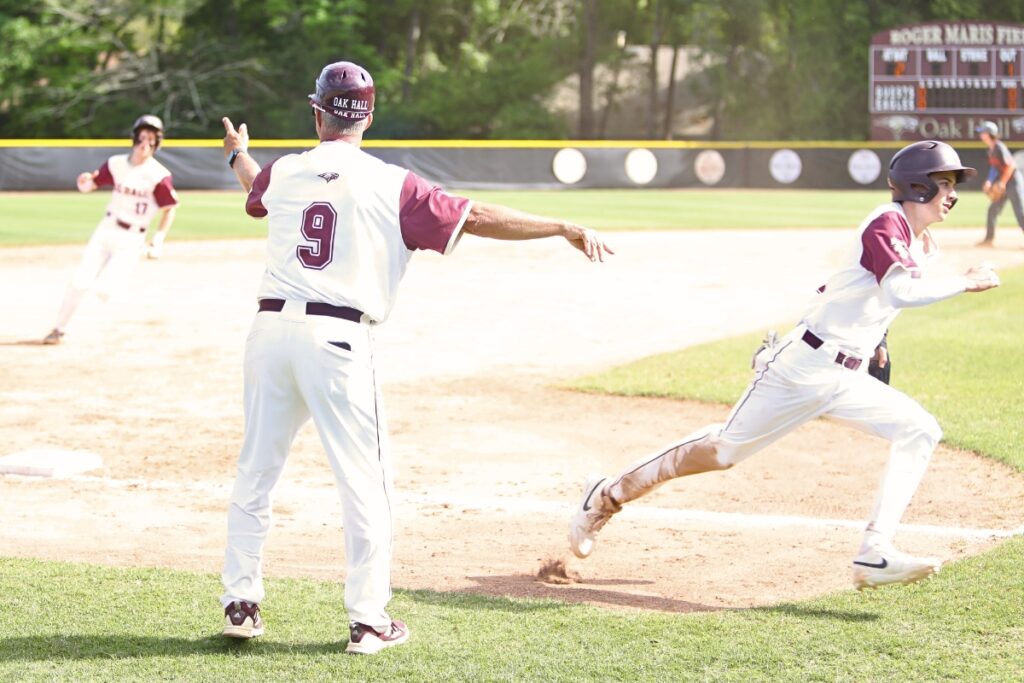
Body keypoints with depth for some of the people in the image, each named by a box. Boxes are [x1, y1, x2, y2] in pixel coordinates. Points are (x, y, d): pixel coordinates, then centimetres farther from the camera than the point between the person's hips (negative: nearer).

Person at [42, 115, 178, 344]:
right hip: (106, 230, 3)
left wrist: (158, 240, -12)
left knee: (103, 290, -15)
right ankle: (59, 329, 10)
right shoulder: (116, 164, -1)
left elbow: (170, 209, -5)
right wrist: (85, 181, -19)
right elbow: (87, 186, 5)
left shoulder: (159, 175, -13)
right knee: (80, 283, -5)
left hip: (131, 241, -3)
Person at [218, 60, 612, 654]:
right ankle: (368, 620, 4)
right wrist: (566, 229, -1)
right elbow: (476, 218, -7)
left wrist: (239, 153, 61)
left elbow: (257, 188, 37)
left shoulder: (283, 173, 11)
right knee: (365, 481, 3)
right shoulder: (388, 184, -3)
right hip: (338, 339, -4)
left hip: (272, 329, 4)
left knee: (256, 471, 14)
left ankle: (241, 603, 16)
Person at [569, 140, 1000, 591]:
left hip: (847, 381, 9)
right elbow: (901, 292, -30)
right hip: (805, 365, -9)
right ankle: (607, 496, 13)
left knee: (919, 432, -5)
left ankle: (875, 556, -13)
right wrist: (964, 282, -22)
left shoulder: (909, 238, 14)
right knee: (724, 449, -3)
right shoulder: (887, 223, -13)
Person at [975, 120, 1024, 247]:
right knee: (993, 210, 12)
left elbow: (1010, 165, -22)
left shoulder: (999, 147, -18)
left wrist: (1002, 183, -21)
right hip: (1005, 184, 10)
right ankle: (989, 239, 20)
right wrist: (989, 181, 8)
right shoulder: (991, 150, 10)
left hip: (1013, 181, -10)